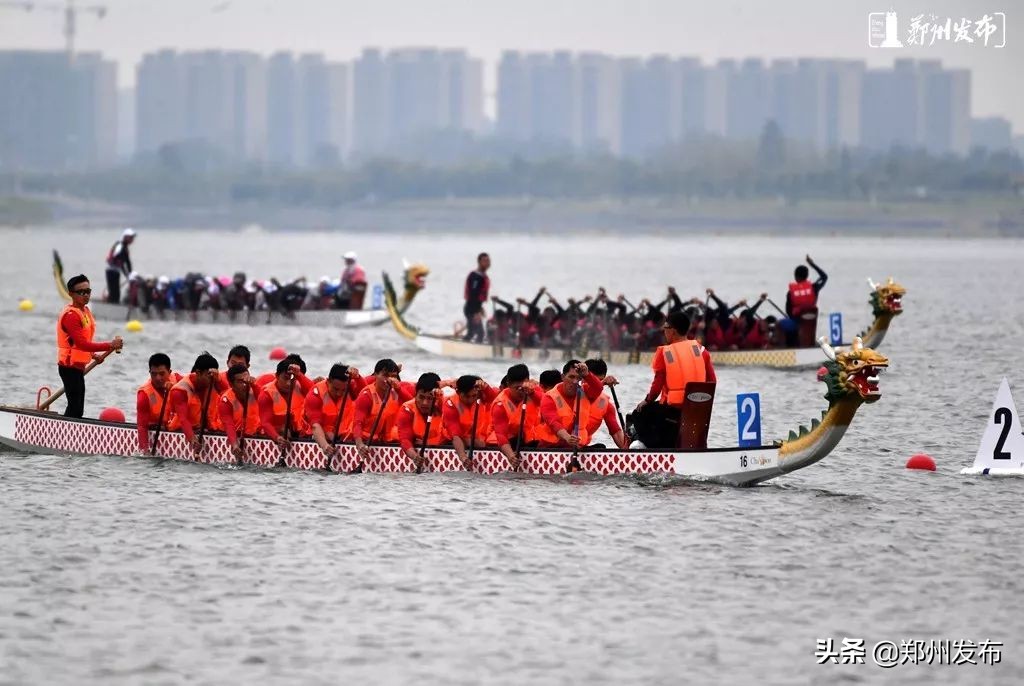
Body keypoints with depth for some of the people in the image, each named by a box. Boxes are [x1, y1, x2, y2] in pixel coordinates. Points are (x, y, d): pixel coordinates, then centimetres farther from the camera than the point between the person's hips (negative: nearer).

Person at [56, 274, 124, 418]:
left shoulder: (85, 310, 11)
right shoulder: (71, 315, -19)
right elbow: (82, 343, -26)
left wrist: (92, 355, 9)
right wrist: (110, 345, -27)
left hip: (78, 365, 10)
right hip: (70, 367, -10)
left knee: (77, 408, 12)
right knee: (75, 407, -12)